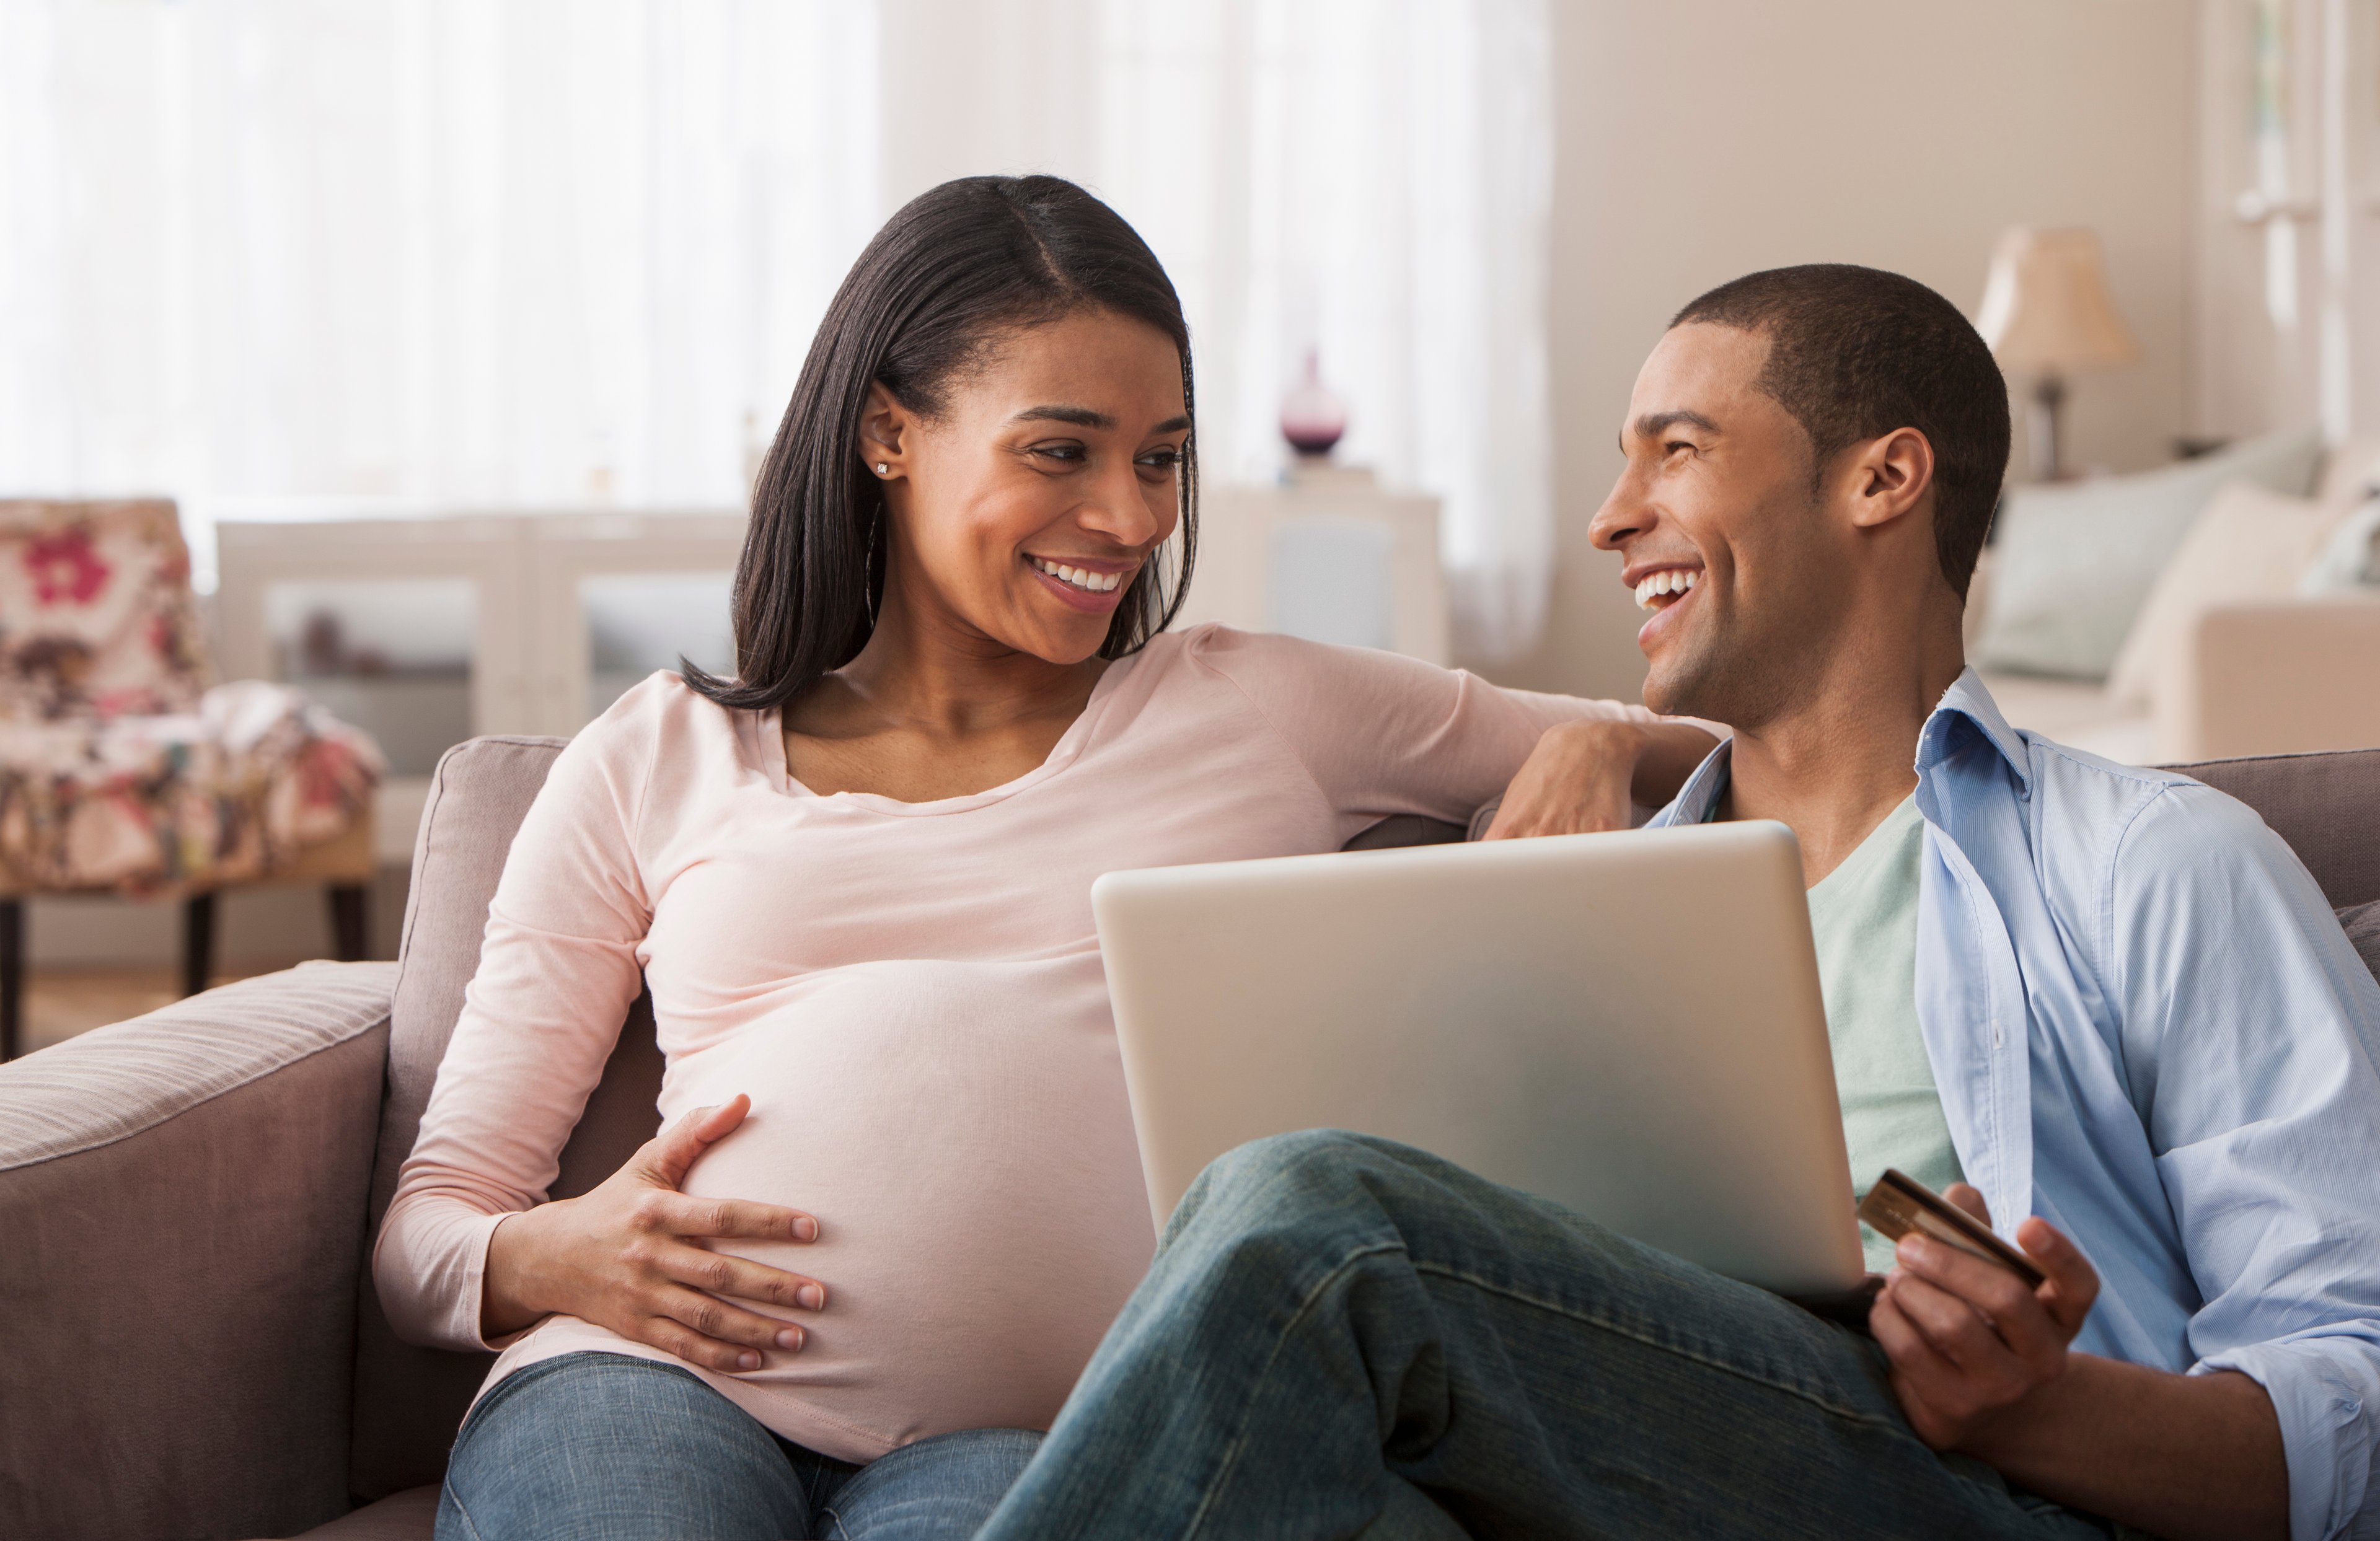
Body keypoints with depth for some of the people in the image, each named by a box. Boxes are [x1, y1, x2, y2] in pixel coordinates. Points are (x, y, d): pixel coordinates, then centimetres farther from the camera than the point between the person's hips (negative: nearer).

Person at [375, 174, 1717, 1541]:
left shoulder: (1263, 711, 20)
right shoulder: (656, 764, 18)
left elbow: (1734, 754, 26)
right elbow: (425, 1230, 15)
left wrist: (1591, 752, 3)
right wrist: (543, 1260, -8)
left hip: (1030, 1430, -1)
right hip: (658, 1382, 1)